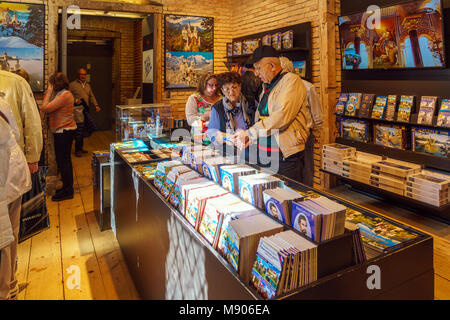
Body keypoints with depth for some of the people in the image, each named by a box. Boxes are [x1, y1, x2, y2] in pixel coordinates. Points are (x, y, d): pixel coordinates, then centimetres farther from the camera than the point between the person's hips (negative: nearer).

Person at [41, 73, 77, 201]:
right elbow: (47, 107, 12)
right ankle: (68, 187, 28)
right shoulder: (61, 94, 15)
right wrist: (49, 93, 9)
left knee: (62, 160, -5)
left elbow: (45, 108, -21)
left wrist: (49, 92, -13)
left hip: (64, 131, -11)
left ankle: (67, 191, 4)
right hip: (63, 131, 11)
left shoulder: (65, 95, -18)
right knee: (64, 160, 17)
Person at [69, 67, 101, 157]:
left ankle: (80, 148, 21)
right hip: (78, 110, -6)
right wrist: (75, 100, -18)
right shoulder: (72, 84, 2)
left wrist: (96, 105, 3)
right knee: (79, 129, -11)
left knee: (82, 130, 11)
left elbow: (92, 96, 18)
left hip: (86, 110, 6)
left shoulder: (88, 85, 21)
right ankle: (77, 150, -3)